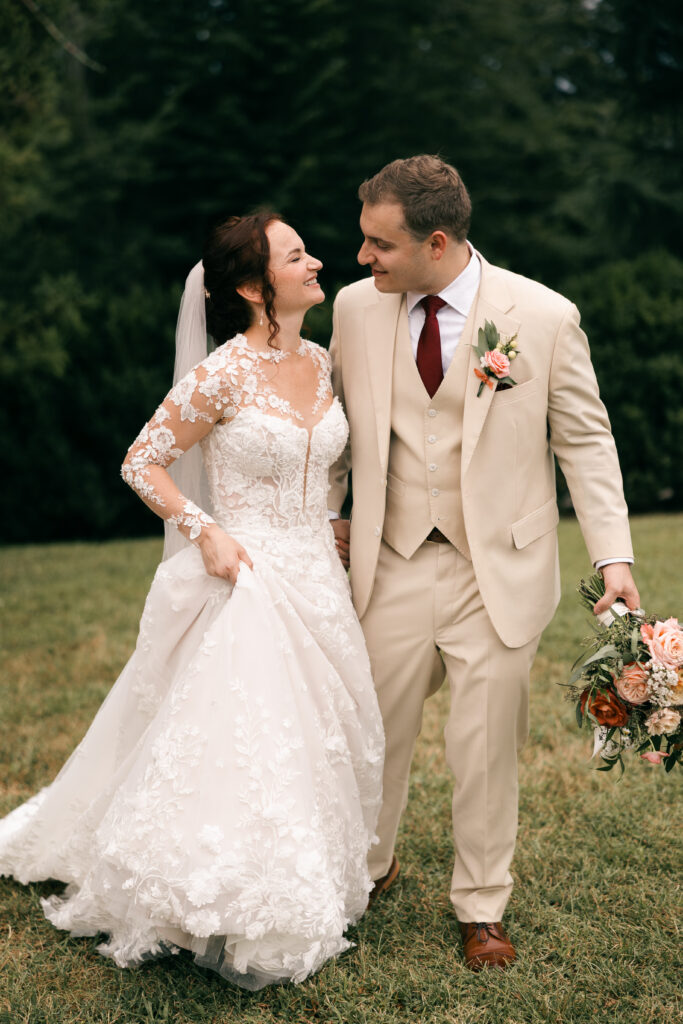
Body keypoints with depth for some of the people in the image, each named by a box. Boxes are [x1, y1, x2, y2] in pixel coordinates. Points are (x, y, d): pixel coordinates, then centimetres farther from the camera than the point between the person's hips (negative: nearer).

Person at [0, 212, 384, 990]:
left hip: (315, 578, 7)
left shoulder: (319, 363, 5)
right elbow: (141, 463, -8)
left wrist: (329, 529, 10)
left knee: (313, 741, 14)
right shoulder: (223, 374, -16)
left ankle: (301, 898, 32)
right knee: (238, 744, -5)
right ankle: (228, 924, 12)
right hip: (246, 579, -7)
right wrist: (203, 531, -17)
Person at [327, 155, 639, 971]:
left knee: (486, 745, 6)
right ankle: (366, 866, 39)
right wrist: (327, 514, 14)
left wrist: (614, 555, -10)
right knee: (375, 728, 12)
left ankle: (481, 907, 27)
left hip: (500, 574, -2)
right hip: (394, 566, 3)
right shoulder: (356, 307, -1)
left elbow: (585, 439, -4)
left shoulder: (544, 317, -10)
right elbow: (335, 420, 14)